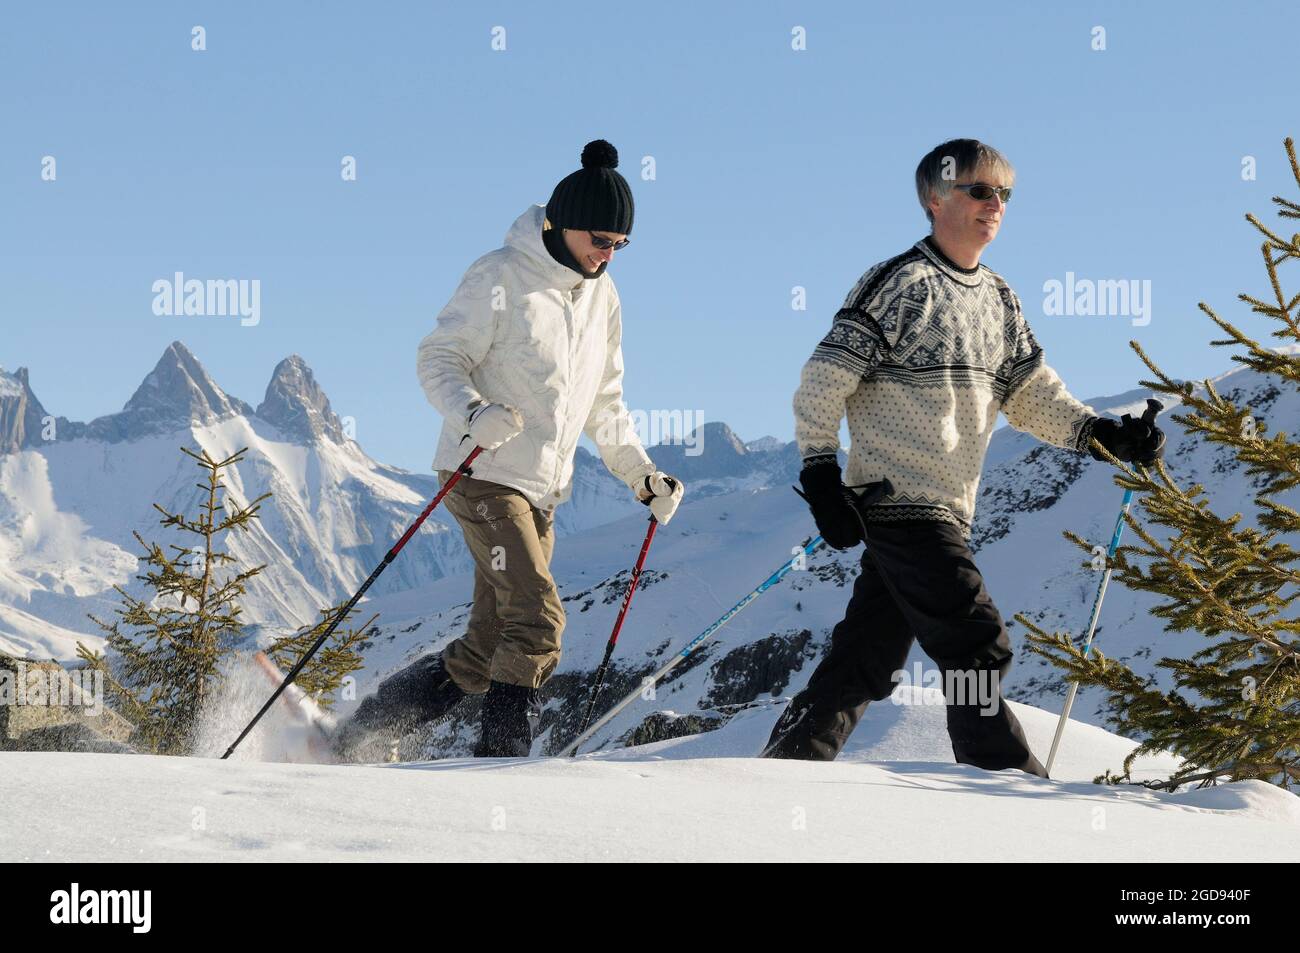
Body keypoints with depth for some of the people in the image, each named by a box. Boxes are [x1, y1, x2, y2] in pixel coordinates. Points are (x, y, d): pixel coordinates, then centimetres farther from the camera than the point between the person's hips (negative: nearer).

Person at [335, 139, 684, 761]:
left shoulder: (601, 296, 13)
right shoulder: (501, 277, -8)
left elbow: (604, 405, 22)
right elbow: (437, 360, -10)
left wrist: (643, 476, 14)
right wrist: (474, 415, -28)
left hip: (542, 492, 7)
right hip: (483, 476, -7)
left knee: (483, 658, 5)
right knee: (538, 617, -21)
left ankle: (361, 736, 18)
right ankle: (501, 757, -15)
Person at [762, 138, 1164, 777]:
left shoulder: (999, 300, 16)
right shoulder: (902, 283, -8)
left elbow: (1031, 395, 13)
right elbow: (824, 379, -8)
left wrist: (1104, 435, -2)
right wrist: (820, 473, -13)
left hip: (948, 508, 8)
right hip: (899, 502, -8)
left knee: (868, 662, 10)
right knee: (977, 647, -12)